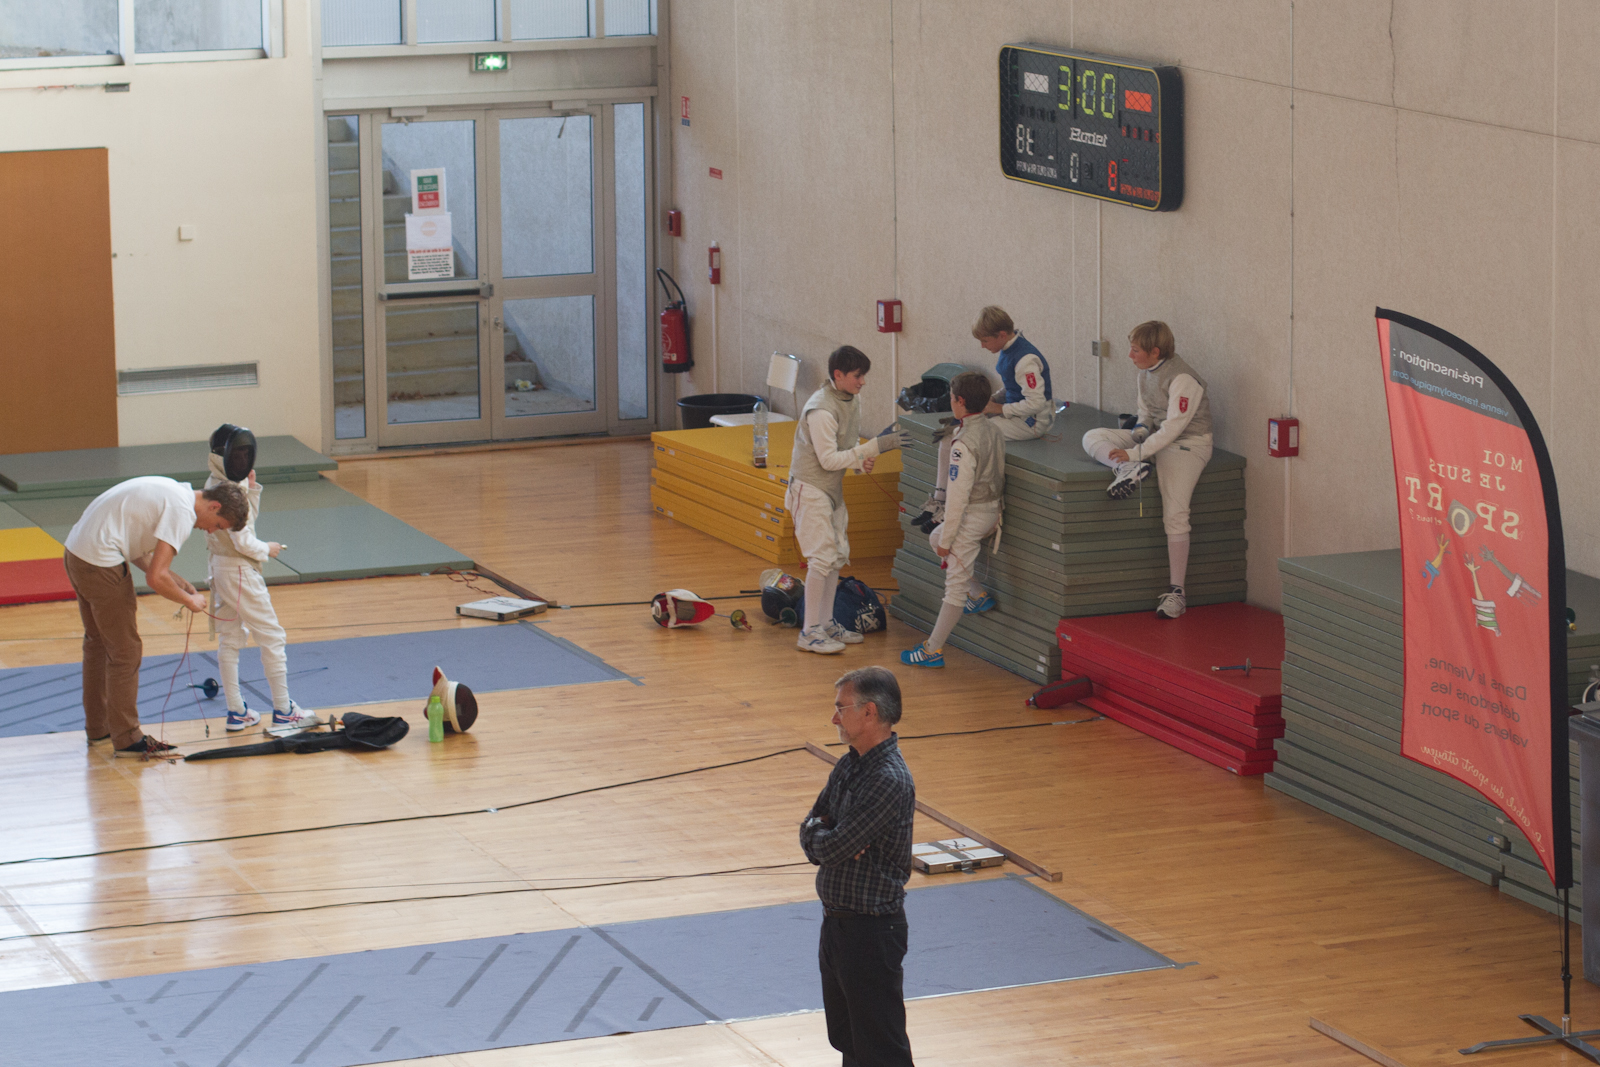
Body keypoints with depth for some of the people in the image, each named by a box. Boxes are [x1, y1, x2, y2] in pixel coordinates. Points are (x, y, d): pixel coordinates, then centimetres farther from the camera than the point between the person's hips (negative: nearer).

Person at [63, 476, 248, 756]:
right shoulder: (183, 512, -17)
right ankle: (127, 739, 6)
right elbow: (156, 578, -22)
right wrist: (189, 600, -6)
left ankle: (97, 728, 36)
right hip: (101, 563, -11)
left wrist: (177, 583, 11)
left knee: (97, 643, 23)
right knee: (126, 651, -1)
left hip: (76, 551, 11)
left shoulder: (175, 493, 14)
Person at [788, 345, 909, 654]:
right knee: (822, 559, -10)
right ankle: (810, 632, -6)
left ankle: (826, 623, 21)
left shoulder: (851, 401, 4)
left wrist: (864, 457, -9)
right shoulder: (822, 410, -24)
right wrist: (874, 447, -26)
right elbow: (828, 459, -24)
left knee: (837, 556, 12)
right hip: (810, 489, -9)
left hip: (833, 489, 9)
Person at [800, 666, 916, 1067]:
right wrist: (829, 839, -14)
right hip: (837, 922, 10)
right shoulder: (850, 766, 7)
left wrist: (820, 833, -3)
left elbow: (831, 848, -25)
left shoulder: (890, 780, -24)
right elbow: (810, 838, 8)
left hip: (872, 930, -10)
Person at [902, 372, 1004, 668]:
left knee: (956, 583, -1)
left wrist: (947, 540, -16)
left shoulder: (964, 445, -26)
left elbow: (958, 496, -24)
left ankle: (933, 650, 7)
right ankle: (979, 596, 29)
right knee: (935, 539, 31)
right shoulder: (994, 429, 0)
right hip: (993, 510, 9)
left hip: (972, 515, -9)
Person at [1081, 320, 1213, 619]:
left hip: (1186, 444, -9)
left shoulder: (1182, 379, -21)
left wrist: (1136, 452, -26)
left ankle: (1176, 591, -21)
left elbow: (1173, 427, -24)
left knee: (1174, 513, -24)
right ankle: (1130, 470, -29)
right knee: (1092, 437, -4)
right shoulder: (1146, 372, 6)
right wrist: (1141, 427, -4)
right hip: (1155, 438, 9)